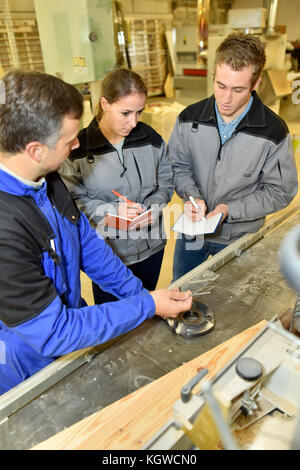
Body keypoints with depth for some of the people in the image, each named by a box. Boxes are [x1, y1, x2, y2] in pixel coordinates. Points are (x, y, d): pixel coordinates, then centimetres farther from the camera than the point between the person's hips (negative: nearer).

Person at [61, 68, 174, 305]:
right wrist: (112, 211, -26)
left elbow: (166, 182, 5)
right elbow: (74, 200, -13)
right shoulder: (78, 148, -15)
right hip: (106, 250, -3)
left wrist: (154, 207, -14)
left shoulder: (151, 139, -4)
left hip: (151, 245, 4)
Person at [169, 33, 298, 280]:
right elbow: (179, 165, 1)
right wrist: (191, 195, -19)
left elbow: (280, 191, -11)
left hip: (239, 238, -2)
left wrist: (231, 209, -23)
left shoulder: (274, 132, -17)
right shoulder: (190, 118, -10)